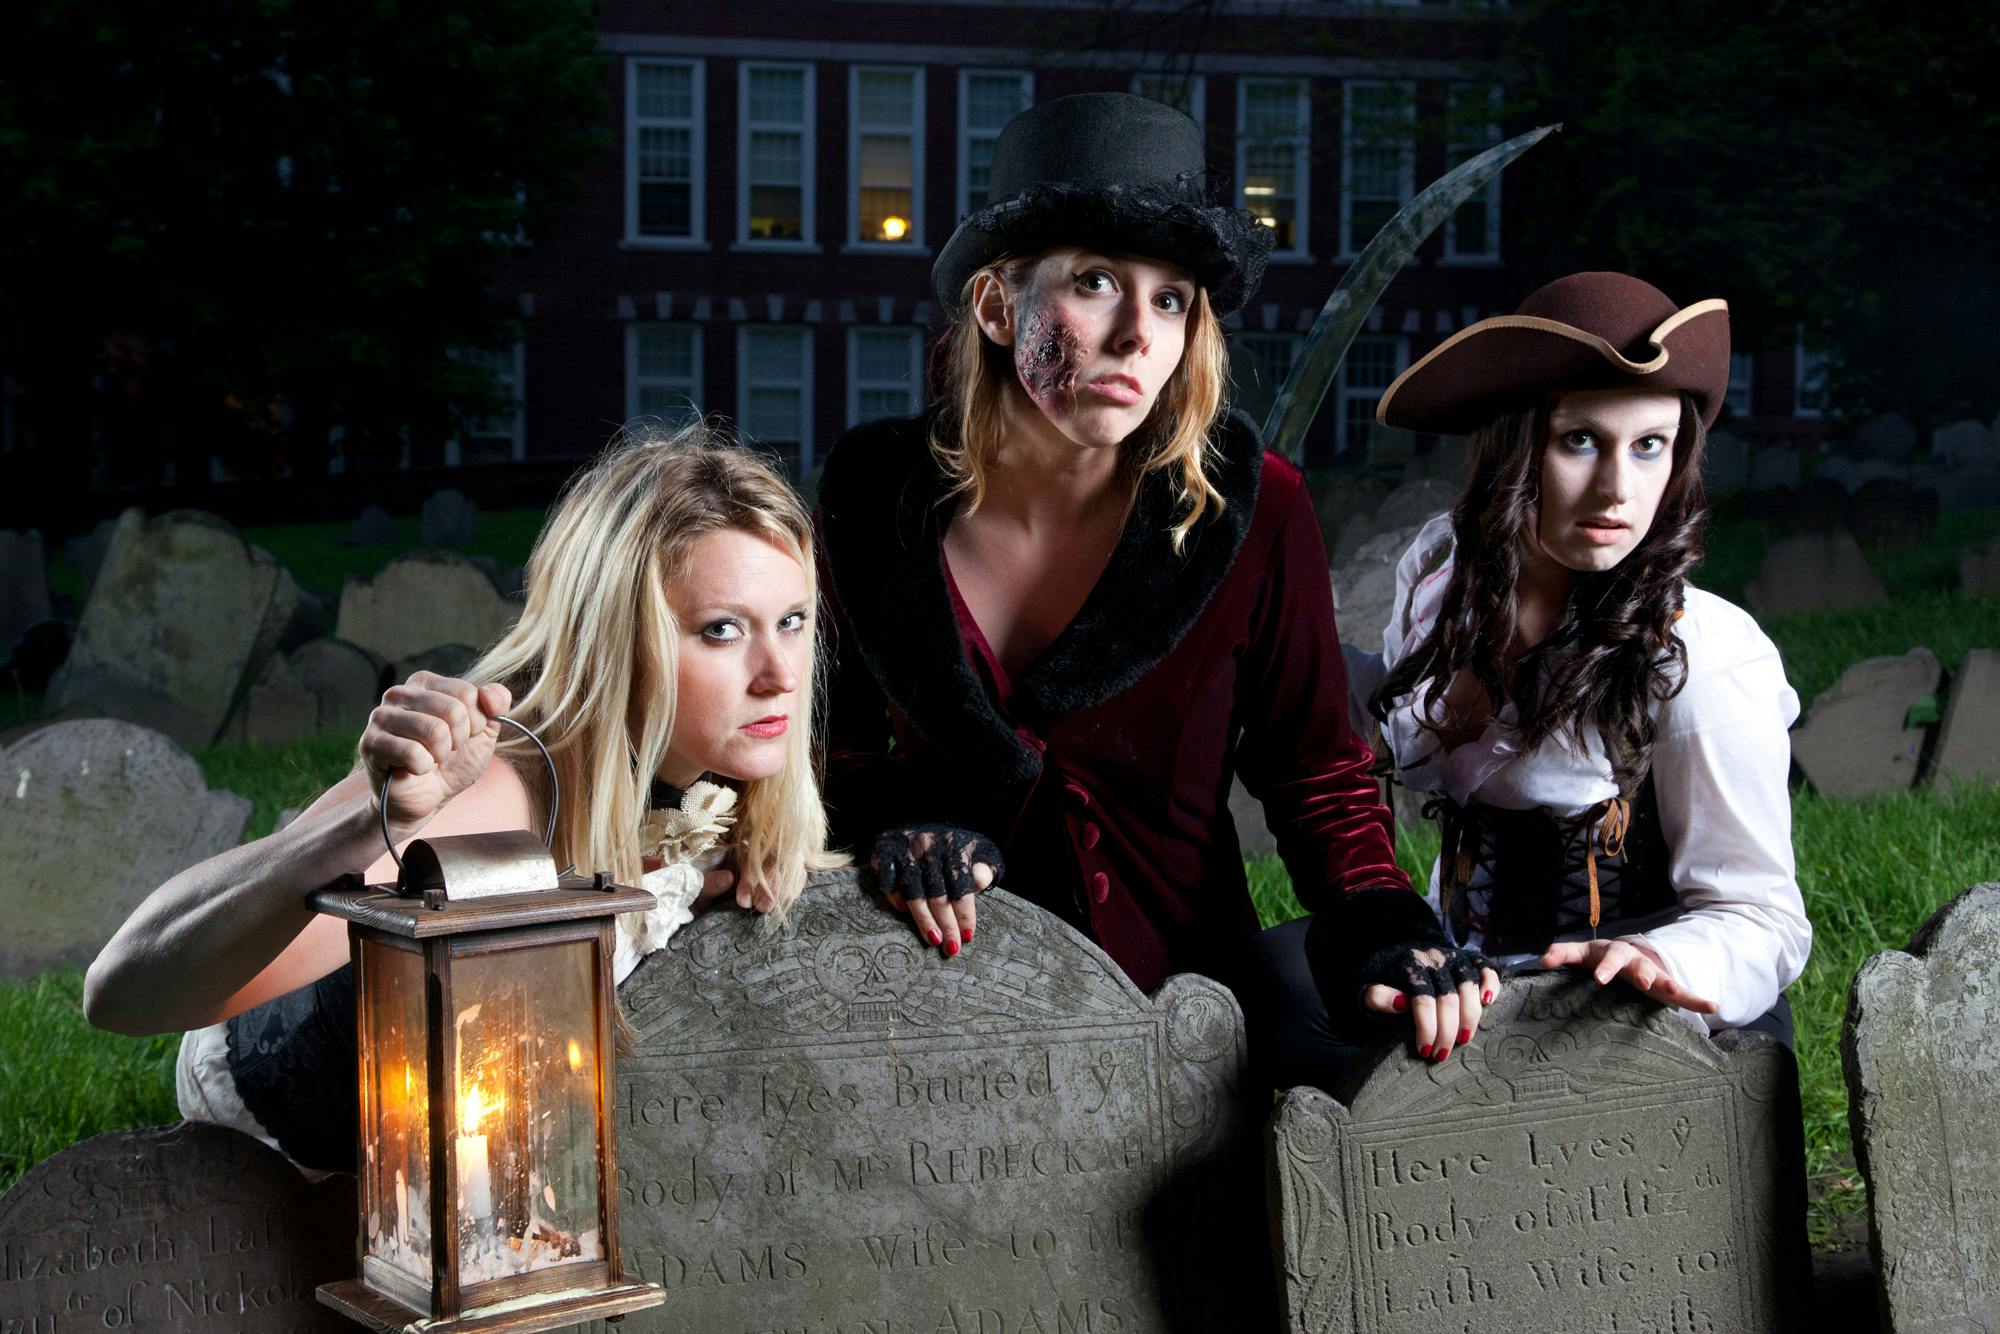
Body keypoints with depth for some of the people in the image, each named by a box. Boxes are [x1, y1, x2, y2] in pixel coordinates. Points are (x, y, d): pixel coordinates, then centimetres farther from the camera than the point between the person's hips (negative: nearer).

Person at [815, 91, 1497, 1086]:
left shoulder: (1253, 510, -8)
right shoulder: (874, 490, -3)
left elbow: (1316, 776, 2)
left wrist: (1395, 934, -16)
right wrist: (896, 823, -10)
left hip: (1181, 981, -1)